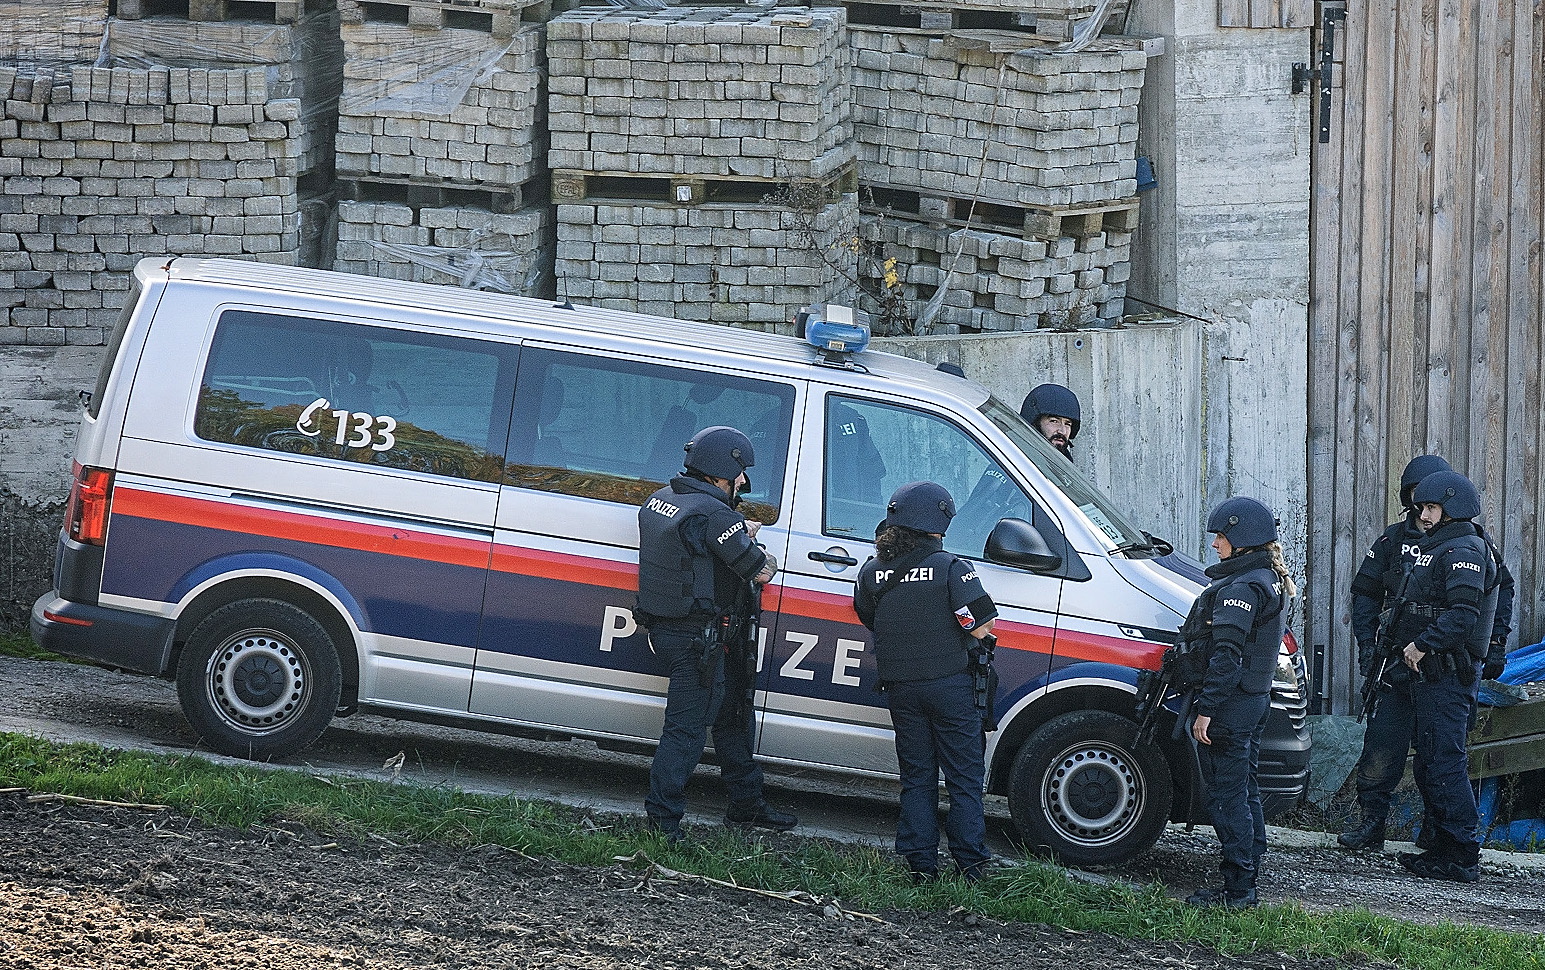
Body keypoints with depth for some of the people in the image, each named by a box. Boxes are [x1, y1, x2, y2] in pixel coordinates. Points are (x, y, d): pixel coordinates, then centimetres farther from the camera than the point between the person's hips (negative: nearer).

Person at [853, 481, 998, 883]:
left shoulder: (872, 573, -2)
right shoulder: (951, 568, -15)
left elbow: (868, 620, 13)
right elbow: (980, 628, -17)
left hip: (901, 688, 4)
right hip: (949, 684, -4)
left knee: (916, 777, 13)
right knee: (964, 775, 7)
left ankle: (920, 863, 10)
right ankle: (970, 862, 6)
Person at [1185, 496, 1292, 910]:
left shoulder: (1241, 589, -19)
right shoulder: (1272, 581, 13)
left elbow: (1226, 657, -23)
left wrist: (1206, 710, -22)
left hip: (1231, 705, -10)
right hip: (1256, 699, 10)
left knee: (1227, 796, -5)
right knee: (1246, 792, 15)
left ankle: (1236, 888, -3)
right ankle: (1246, 883, 21)